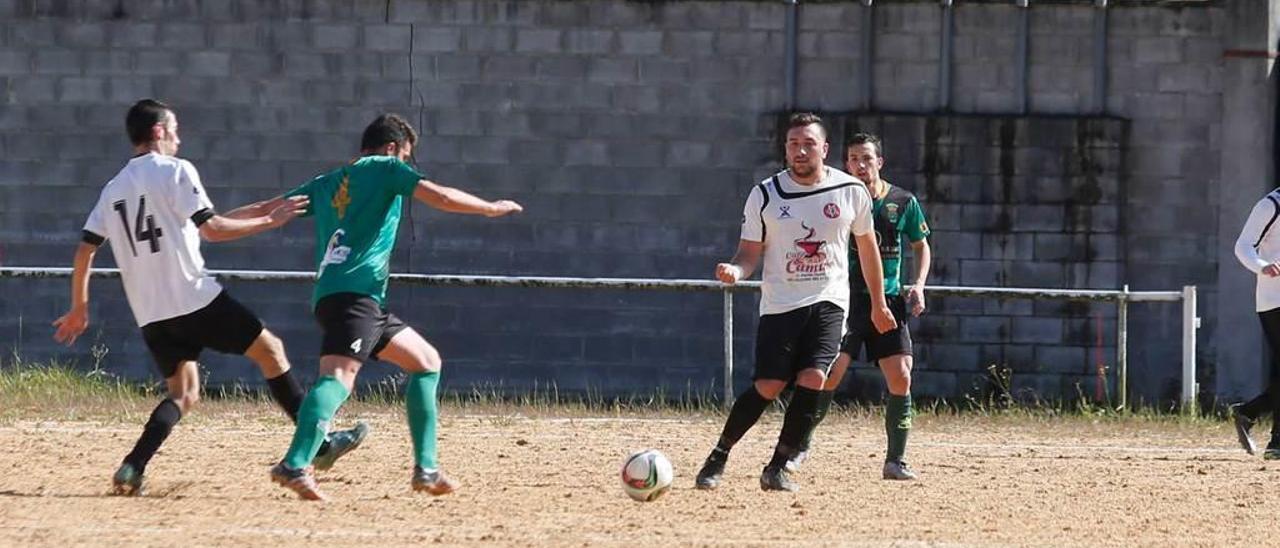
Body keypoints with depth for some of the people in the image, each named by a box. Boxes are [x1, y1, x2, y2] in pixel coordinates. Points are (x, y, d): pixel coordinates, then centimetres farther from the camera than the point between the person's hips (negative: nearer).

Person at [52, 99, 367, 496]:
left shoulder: (113, 189, 15)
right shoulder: (175, 171, -5)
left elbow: (85, 248, 11)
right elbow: (211, 229, -12)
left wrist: (79, 309, 18)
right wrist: (268, 222, -3)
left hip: (149, 314, 6)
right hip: (193, 299, -6)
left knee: (183, 394, 15)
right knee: (269, 349, 7)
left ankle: (133, 469, -7)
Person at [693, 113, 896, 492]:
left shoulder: (851, 191, 1)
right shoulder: (765, 195, -2)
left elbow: (867, 246, 14)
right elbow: (750, 251, 2)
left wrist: (878, 304, 20)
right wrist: (735, 270, -22)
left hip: (828, 303, 1)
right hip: (779, 303, -1)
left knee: (812, 380, -17)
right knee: (767, 387, -8)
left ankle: (777, 468, -8)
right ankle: (719, 457, 11)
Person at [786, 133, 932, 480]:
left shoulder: (903, 202, 3)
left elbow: (921, 245, 18)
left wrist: (918, 283, 2)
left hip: (888, 300, 2)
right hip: (847, 298, -2)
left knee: (901, 379, -6)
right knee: (829, 375, -14)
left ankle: (895, 461, 5)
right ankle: (800, 446, 4)